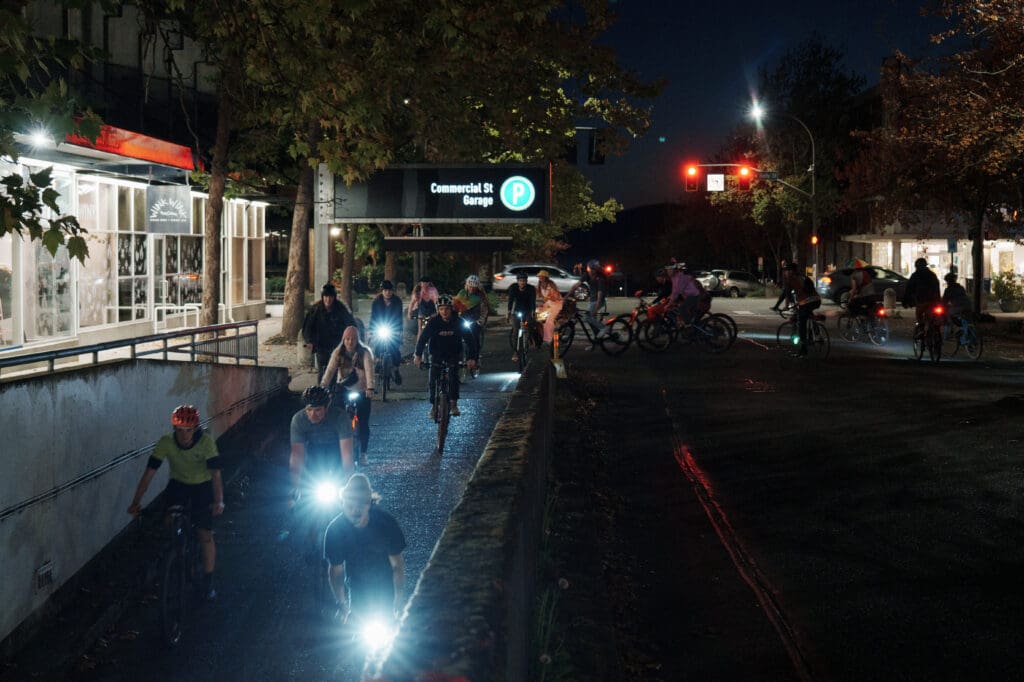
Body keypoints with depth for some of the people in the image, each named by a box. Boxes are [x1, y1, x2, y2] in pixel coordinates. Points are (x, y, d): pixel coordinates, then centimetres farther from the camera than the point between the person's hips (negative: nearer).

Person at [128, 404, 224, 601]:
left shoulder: (206, 442, -28)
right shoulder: (166, 442, -23)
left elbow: (215, 474, -34)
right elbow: (149, 472, -25)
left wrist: (218, 501, -48)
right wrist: (136, 502, -33)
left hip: (202, 487, -2)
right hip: (177, 484, 2)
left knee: (205, 535, -7)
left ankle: (208, 582, 7)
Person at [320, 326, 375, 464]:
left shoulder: (364, 353, -9)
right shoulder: (338, 353, -1)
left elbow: (369, 370, -22)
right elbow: (330, 370, -10)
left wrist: (370, 388, -37)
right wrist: (322, 386, -24)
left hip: (361, 392, -2)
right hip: (343, 391, 2)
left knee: (363, 424, 0)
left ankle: (363, 454, 14)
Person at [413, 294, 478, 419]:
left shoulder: (458, 322, -15)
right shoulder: (433, 322, -15)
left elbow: (470, 340, -15)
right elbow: (423, 338, -14)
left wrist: (471, 358, -25)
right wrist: (418, 355, -24)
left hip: (453, 354, 0)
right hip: (437, 354, 0)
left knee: (454, 376, -19)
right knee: (433, 380, -12)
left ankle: (454, 404, -6)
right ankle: (434, 406, 3)